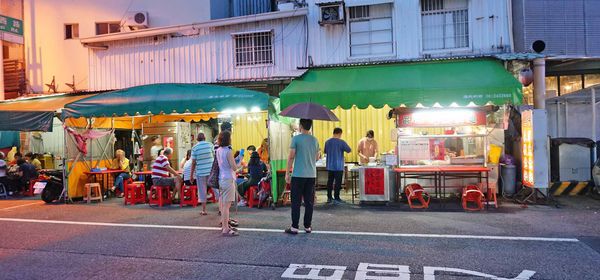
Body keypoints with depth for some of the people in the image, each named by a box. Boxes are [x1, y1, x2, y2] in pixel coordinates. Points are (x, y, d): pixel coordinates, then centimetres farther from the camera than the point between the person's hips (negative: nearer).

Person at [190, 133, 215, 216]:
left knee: (202, 191, 8)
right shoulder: (210, 145, -1)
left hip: (200, 172, -1)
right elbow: (214, 156, 7)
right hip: (211, 170, 1)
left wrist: (191, 174, 3)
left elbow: (193, 162, -5)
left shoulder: (194, 148, -5)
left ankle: (204, 210, 12)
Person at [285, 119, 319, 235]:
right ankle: (308, 226, 15)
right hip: (311, 175, 4)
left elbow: (291, 157, -9)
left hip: (298, 175, -4)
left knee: (296, 202, 1)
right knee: (309, 202, 9)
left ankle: (294, 227, 3)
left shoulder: (296, 139, -8)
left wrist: (287, 173, -4)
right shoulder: (315, 140, 7)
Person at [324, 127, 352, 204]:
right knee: (338, 182, 0)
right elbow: (349, 150, -5)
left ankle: (329, 198, 15)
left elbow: (325, 152, 17)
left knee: (330, 181, 10)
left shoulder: (327, 142, 4)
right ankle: (336, 198, 2)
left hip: (329, 166, 5)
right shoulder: (341, 142, -11)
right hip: (338, 166, -5)